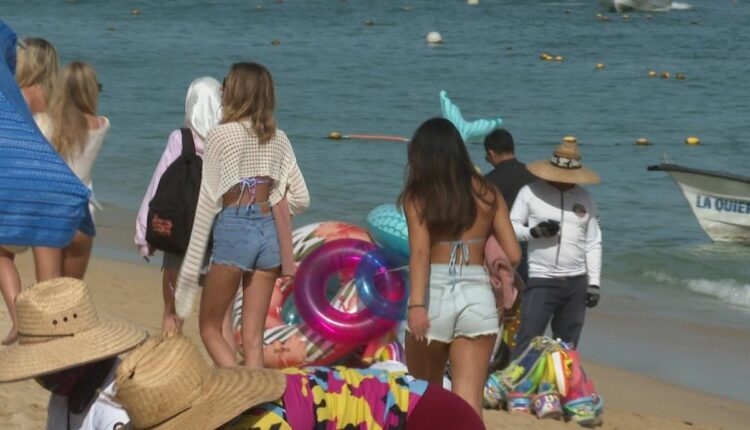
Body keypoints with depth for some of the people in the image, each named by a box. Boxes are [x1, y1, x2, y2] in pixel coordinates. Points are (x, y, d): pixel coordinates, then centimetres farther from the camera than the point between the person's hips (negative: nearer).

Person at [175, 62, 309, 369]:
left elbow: (208, 201, -7)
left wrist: (193, 260, -4)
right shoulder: (278, 139, 8)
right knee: (253, 337, 8)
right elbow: (300, 199, 7)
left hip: (233, 231, -5)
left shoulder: (220, 136, -7)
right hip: (269, 234, 5)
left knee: (209, 326, 8)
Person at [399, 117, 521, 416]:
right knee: (468, 402, -3)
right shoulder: (487, 194, 8)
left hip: (435, 293, -1)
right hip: (478, 295, 1)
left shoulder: (418, 196, 1)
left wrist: (416, 305, -20)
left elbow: (420, 252, -12)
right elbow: (513, 255, 6)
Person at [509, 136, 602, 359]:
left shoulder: (585, 199, 7)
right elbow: (511, 227, 1)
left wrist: (594, 283, 5)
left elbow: (593, 244, 10)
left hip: (576, 282, 4)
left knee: (567, 346, 9)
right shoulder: (530, 193, -2)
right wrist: (534, 232, -19)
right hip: (541, 281, -4)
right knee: (527, 342, -11)